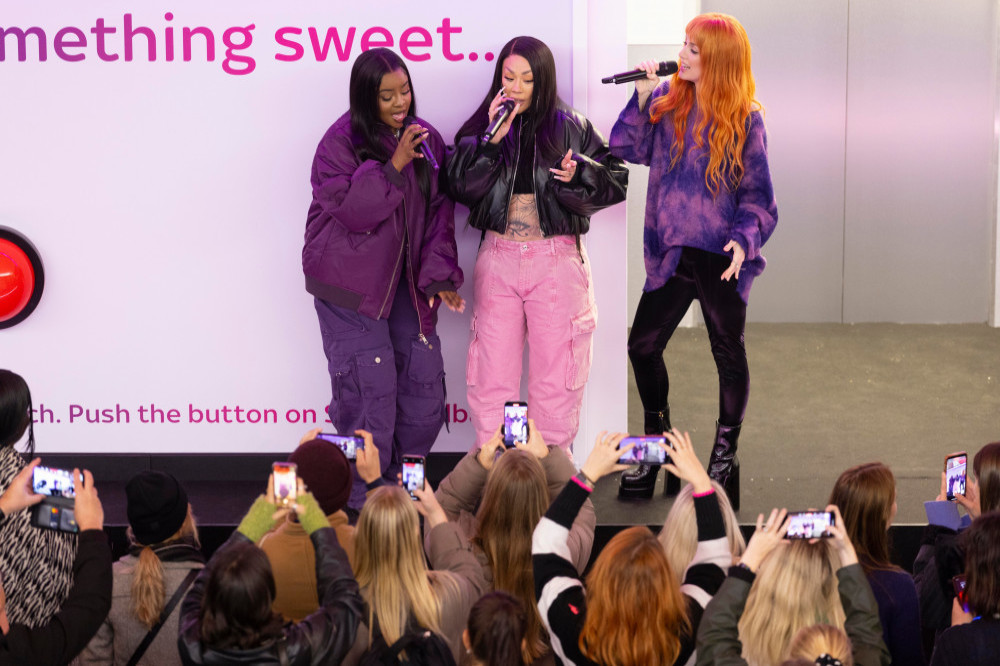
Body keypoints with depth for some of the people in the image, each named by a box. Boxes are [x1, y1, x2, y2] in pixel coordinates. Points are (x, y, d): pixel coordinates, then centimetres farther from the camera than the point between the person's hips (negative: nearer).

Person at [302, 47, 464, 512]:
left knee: (424, 377, 2)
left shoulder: (425, 138, 7)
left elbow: (438, 211, 7)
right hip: (350, 281, -5)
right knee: (369, 385, -9)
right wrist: (394, 165, -24)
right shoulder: (341, 142, -9)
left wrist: (438, 274, -3)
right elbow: (351, 210, -17)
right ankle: (361, 499, 4)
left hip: (403, 279, 5)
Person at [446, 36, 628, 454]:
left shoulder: (571, 128, 3)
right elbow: (460, 187, -6)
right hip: (498, 259, 1)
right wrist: (492, 140, -15)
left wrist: (577, 177, -15)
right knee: (492, 375, 3)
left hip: (556, 262, -1)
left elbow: (617, 180, 4)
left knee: (555, 377, 3)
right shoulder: (481, 127, 6)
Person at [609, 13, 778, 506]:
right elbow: (628, 150, 1)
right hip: (671, 252, 4)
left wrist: (744, 239, -19)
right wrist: (642, 99, -10)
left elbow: (757, 194, -5)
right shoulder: (666, 99, 4)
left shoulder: (745, 119, -6)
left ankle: (724, 455, 23)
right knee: (643, 345, 4)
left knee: (728, 352, 7)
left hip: (720, 257, -3)